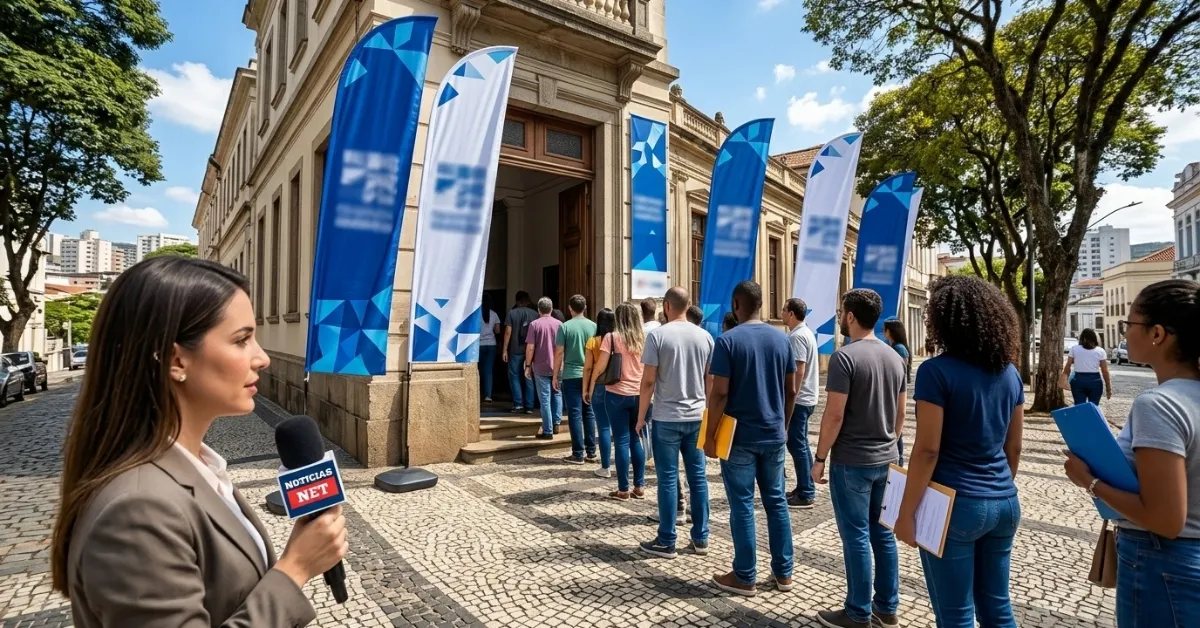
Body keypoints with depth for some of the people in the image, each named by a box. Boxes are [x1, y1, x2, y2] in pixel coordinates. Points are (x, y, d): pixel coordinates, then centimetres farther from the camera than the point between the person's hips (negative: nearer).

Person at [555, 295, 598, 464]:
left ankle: (578, 454, 4)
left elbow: (559, 353, -6)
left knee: (575, 414, 1)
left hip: (571, 376, -3)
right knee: (589, 413, 11)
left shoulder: (565, 327, -6)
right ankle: (591, 452, 16)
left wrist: (555, 375, 2)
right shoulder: (593, 326, 2)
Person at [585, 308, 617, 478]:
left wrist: (585, 389, 5)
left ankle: (606, 467, 7)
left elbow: (588, 368, -4)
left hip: (599, 387, -2)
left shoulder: (593, 341, -5)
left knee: (604, 427, 2)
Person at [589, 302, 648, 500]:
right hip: (639, 394, 4)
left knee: (622, 441, 2)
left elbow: (601, 367, -8)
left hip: (617, 394, -4)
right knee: (637, 439, 13)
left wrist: (591, 381, 9)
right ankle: (639, 487, 18)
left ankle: (623, 489, 8)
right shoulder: (642, 338, 4)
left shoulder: (612, 337, -7)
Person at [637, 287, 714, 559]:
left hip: (667, 419, -4)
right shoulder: (704, 336, 3)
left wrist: (641, 417, -1)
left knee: (668, 479, 3)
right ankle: (700, 539, 21)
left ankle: (666, 542, 12)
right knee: (697, 477, 12)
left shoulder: (657, 335, -10)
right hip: (697, 417, 4)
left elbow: (648, 381, -11)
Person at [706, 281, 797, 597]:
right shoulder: (782, 339, 3)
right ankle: (783, 572, 26)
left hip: (739, 437, -5)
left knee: (742, 506, 5)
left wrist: (710, 434, -7)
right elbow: (791, 390, 7)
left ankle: (745, 577, 16)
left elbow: (719, 393, -16)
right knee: (777, 501, 15)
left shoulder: (728, 341, -12)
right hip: (774, 435, 5)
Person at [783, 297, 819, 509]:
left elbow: (799, 371, -23)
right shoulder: (806, 332, 14)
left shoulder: (797, 336, -18)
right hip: (805, 397, 10)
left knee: (797, 445, -3)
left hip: (799, 399, -10)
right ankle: (806, 488, 24)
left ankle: (805, 494, 3)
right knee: (801, 444, 16)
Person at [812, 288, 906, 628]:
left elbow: (834, 415, -19)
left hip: (852, 461, -7)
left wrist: (819, 458, -10)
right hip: (885, 460, 7)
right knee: (883, 533, 15)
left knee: (857, 537, 3)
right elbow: (900, 414, 13)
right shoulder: (894, 356, 7)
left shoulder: (845, 356, -17)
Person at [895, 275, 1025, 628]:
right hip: (1004, 504, 7)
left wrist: (906, 512, -11)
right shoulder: (1009, 372, 5)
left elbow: (927, 450, -18)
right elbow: (1014, 447, 11)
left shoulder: (937, 371, -16)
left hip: (954, 505, -7)